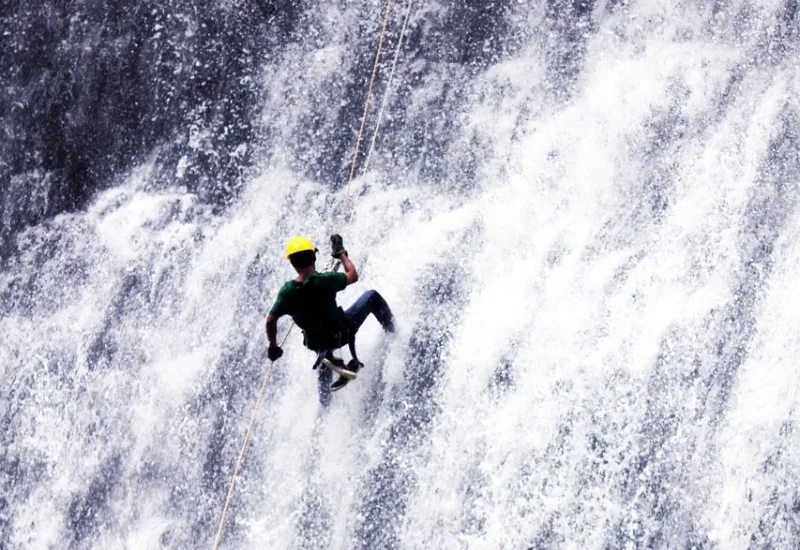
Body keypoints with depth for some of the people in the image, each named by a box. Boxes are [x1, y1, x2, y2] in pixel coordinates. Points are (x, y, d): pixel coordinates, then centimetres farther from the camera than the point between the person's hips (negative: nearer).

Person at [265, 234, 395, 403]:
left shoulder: (288, 291, -22)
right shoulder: (325, 281, -30)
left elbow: (271, 320, -16)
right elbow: (353, 275, -11)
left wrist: (273, 346, -1)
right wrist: (341, 253, 3)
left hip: (315, 342, 4)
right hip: (340, 333, -4)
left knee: (324, 352, 42)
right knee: (372, 296, 14)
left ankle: (324, 396, 49)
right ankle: (392, 331, 31)